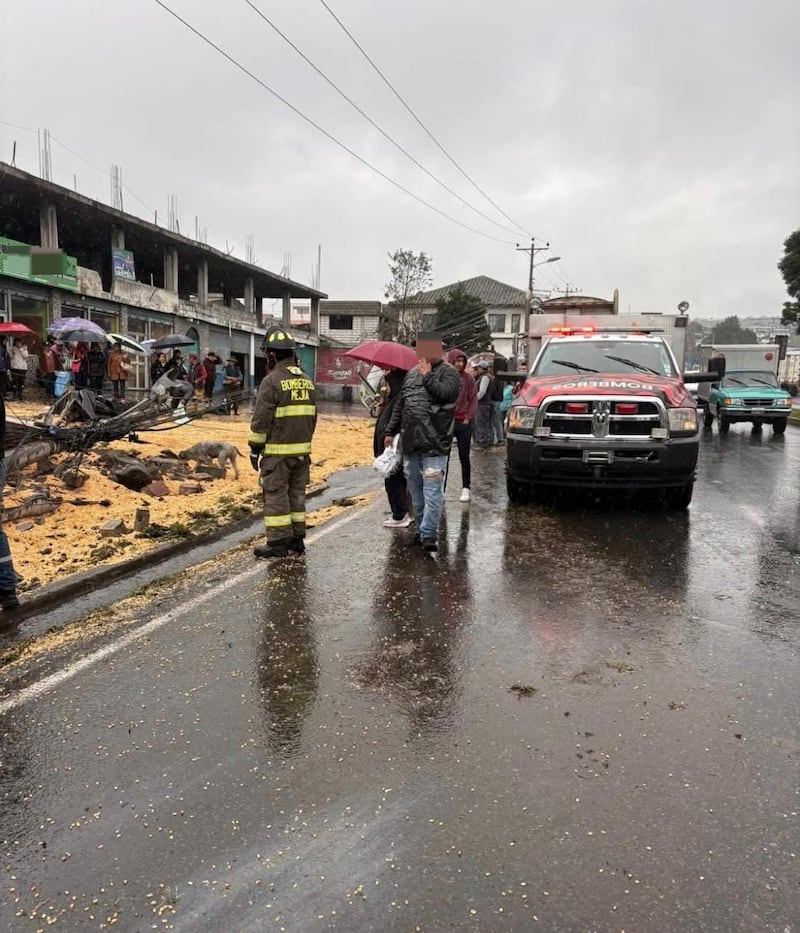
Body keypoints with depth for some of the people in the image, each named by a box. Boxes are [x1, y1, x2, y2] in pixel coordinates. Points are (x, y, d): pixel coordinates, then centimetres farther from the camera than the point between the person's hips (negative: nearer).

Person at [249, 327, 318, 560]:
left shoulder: (272, 380, -13)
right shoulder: (307, 381, 10)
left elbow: (261, 419, -14)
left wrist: (255, 448, -6)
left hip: (277, 451, -7)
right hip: (302, 450, 7)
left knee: (275, 496, 0)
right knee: (297, 494, 13)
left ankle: (278, 543, 4)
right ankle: (297, 539, 19)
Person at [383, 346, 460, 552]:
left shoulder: (448, 373, -1)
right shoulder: (412, 373, 17)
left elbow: (444, 393, -23)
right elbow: (400, 404, 22)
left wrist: (427, 376, -10)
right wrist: (390, 431, 21)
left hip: (434, 445, -6)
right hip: (410, 443, 7)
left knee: (432, 491, -8)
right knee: (415, 491, 14)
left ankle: (429, 534, -5)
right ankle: (421, 529, 25)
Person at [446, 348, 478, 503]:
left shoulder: (468, 379, -2)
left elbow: (473, 400, 2)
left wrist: (468, 418, -5)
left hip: (463, 422, 0)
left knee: (464, 457, 5)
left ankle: (466, 488, 14)